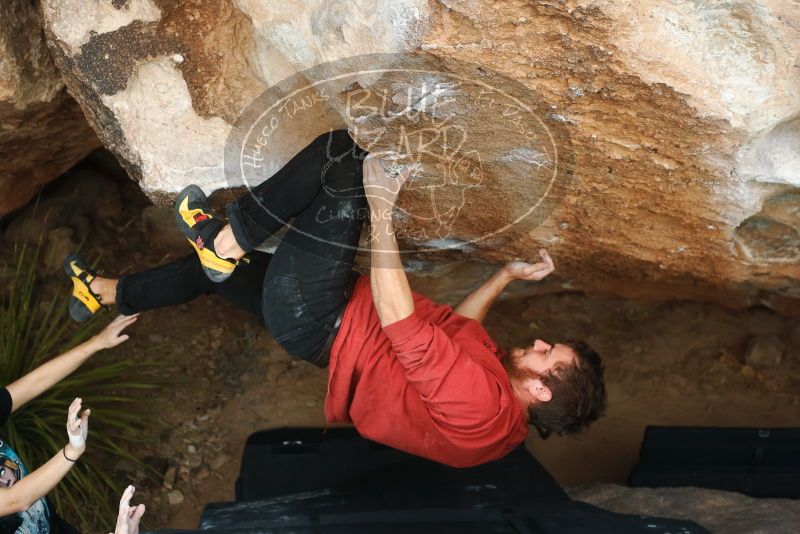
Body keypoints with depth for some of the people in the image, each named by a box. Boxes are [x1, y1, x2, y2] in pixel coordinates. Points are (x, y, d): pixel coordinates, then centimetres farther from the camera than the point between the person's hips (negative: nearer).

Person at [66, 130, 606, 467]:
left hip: (310, 318, -9)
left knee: (345, 154, -17)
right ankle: (111, 294, 46)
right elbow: (459, 323, 19)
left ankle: (223, 240, -5)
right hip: (324, 334, 9)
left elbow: (401, 324, -30)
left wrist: (382, 213, -28)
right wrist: (507, 275, 12)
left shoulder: (480, 405, -28)